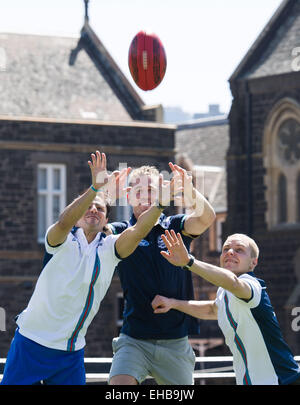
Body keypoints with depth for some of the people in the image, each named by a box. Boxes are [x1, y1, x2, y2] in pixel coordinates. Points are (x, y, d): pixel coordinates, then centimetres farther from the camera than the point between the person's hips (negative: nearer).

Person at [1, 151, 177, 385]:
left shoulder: (109, 249, 4)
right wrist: (95, 188, -40)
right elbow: (64, 222, -28)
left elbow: (138, 231, -13)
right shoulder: (63, 241, -5)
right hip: (33, 342, -3)